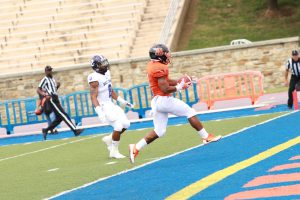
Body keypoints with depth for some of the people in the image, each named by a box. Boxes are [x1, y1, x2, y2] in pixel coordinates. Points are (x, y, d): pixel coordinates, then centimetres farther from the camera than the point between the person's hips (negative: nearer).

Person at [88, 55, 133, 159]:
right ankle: (114, 151, -1)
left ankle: (109, 139, 23)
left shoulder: (106, 74, 9)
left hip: (111, 105, 9)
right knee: (118, 126, -15)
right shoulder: (95, 78, -18)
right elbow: (93, 97, -22)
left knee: (126, 124, 5)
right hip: (103, 107, -9)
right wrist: (99, 111, -33)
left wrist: (123, 101, 21)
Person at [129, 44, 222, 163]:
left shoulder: (152, 65, 13)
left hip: (156, 101, 9)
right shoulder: (160, 68, -17)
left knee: (159, 131, 10)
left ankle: (136, 148, 3)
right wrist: (180, 87, -7)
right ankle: (206, 137, 11)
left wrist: (179, 82, 10)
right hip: (164, 99, -9)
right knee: (190, 113, 5)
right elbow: (165, 89, -20)